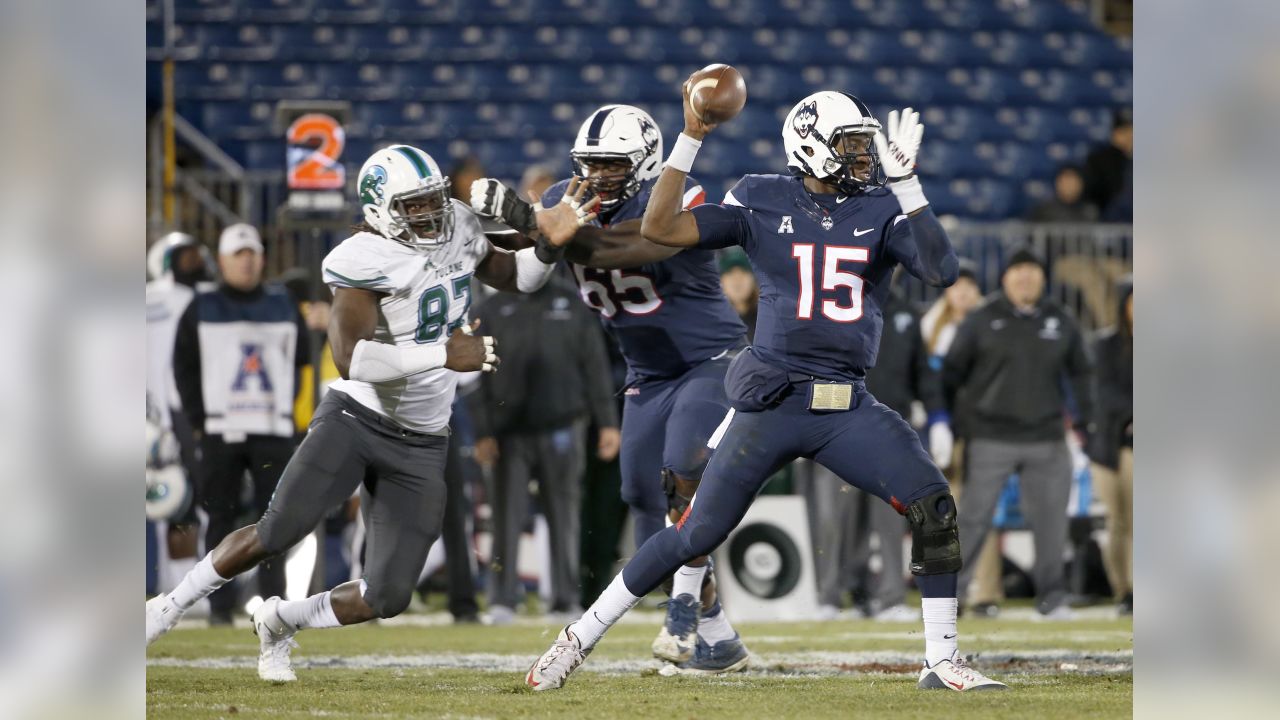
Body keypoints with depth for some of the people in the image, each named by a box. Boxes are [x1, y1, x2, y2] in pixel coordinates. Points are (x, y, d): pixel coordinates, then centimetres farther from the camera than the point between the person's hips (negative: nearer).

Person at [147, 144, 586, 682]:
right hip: (355, 420, -5)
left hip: (420, 447, 5)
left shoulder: (457, 228, 4)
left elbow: (511, 277, 22)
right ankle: (168, 607, 8)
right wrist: (443, 355, -34)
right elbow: (350, 357, -29)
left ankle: (280, 622, 23)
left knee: (388, 597, -2)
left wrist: (550, 248, 0)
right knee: (277, 533, -15)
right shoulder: (365, 261, -18)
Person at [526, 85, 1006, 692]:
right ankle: (580, 637, 13)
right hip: (772, 405, -2)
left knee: (933, 506, -14)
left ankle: (942, 662, -3)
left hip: (849, 409, 2)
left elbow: (941, 271, -12)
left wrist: (904, 182, -17)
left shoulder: (883, 211, 4)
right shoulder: (763, 204, 0)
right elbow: (660, 228, -7)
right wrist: (690, 139, -11)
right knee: (697, 534, -3)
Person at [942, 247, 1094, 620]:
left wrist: (1085, 418, 14)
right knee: (974, 518, -2)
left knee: (1050, 519, 3)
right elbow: (952, 371, 3)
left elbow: (1079, 372, 19)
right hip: (991, 438, -3)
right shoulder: (982, 322, 1)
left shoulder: (1060, 322, 10)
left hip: (1047, 440, 3)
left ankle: (1052, 599, 12)